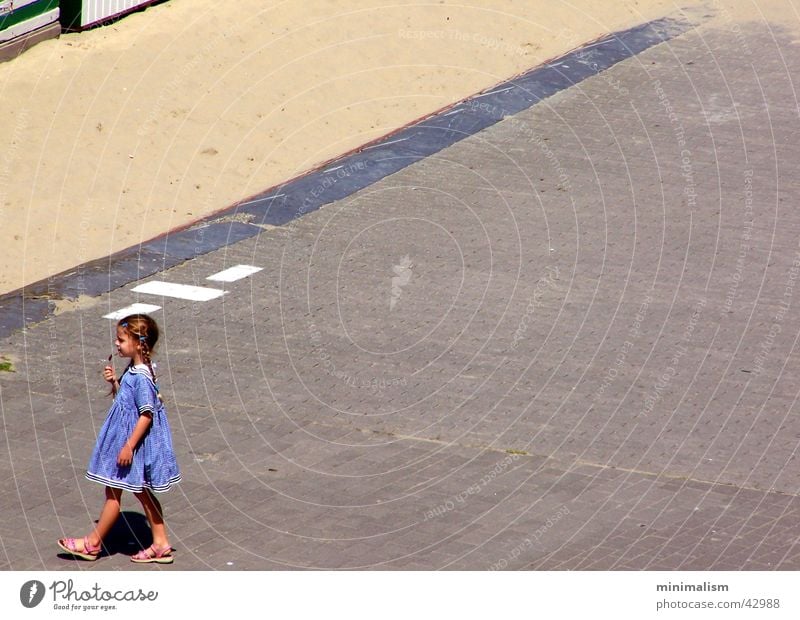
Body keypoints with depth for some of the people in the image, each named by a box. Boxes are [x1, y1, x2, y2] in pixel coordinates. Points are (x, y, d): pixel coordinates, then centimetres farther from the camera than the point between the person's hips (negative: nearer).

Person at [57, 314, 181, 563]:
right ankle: (161, 544, 20)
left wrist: (129, 446, -23)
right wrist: (114, 381, 1)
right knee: (141, 491, 16)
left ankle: (93, 543, 17)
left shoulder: (141, 377, -25)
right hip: (126, 438, 10)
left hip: (133, 440, -10)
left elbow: (146, 415, -25)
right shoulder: (135, 370, 5)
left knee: (113, 492, 4)